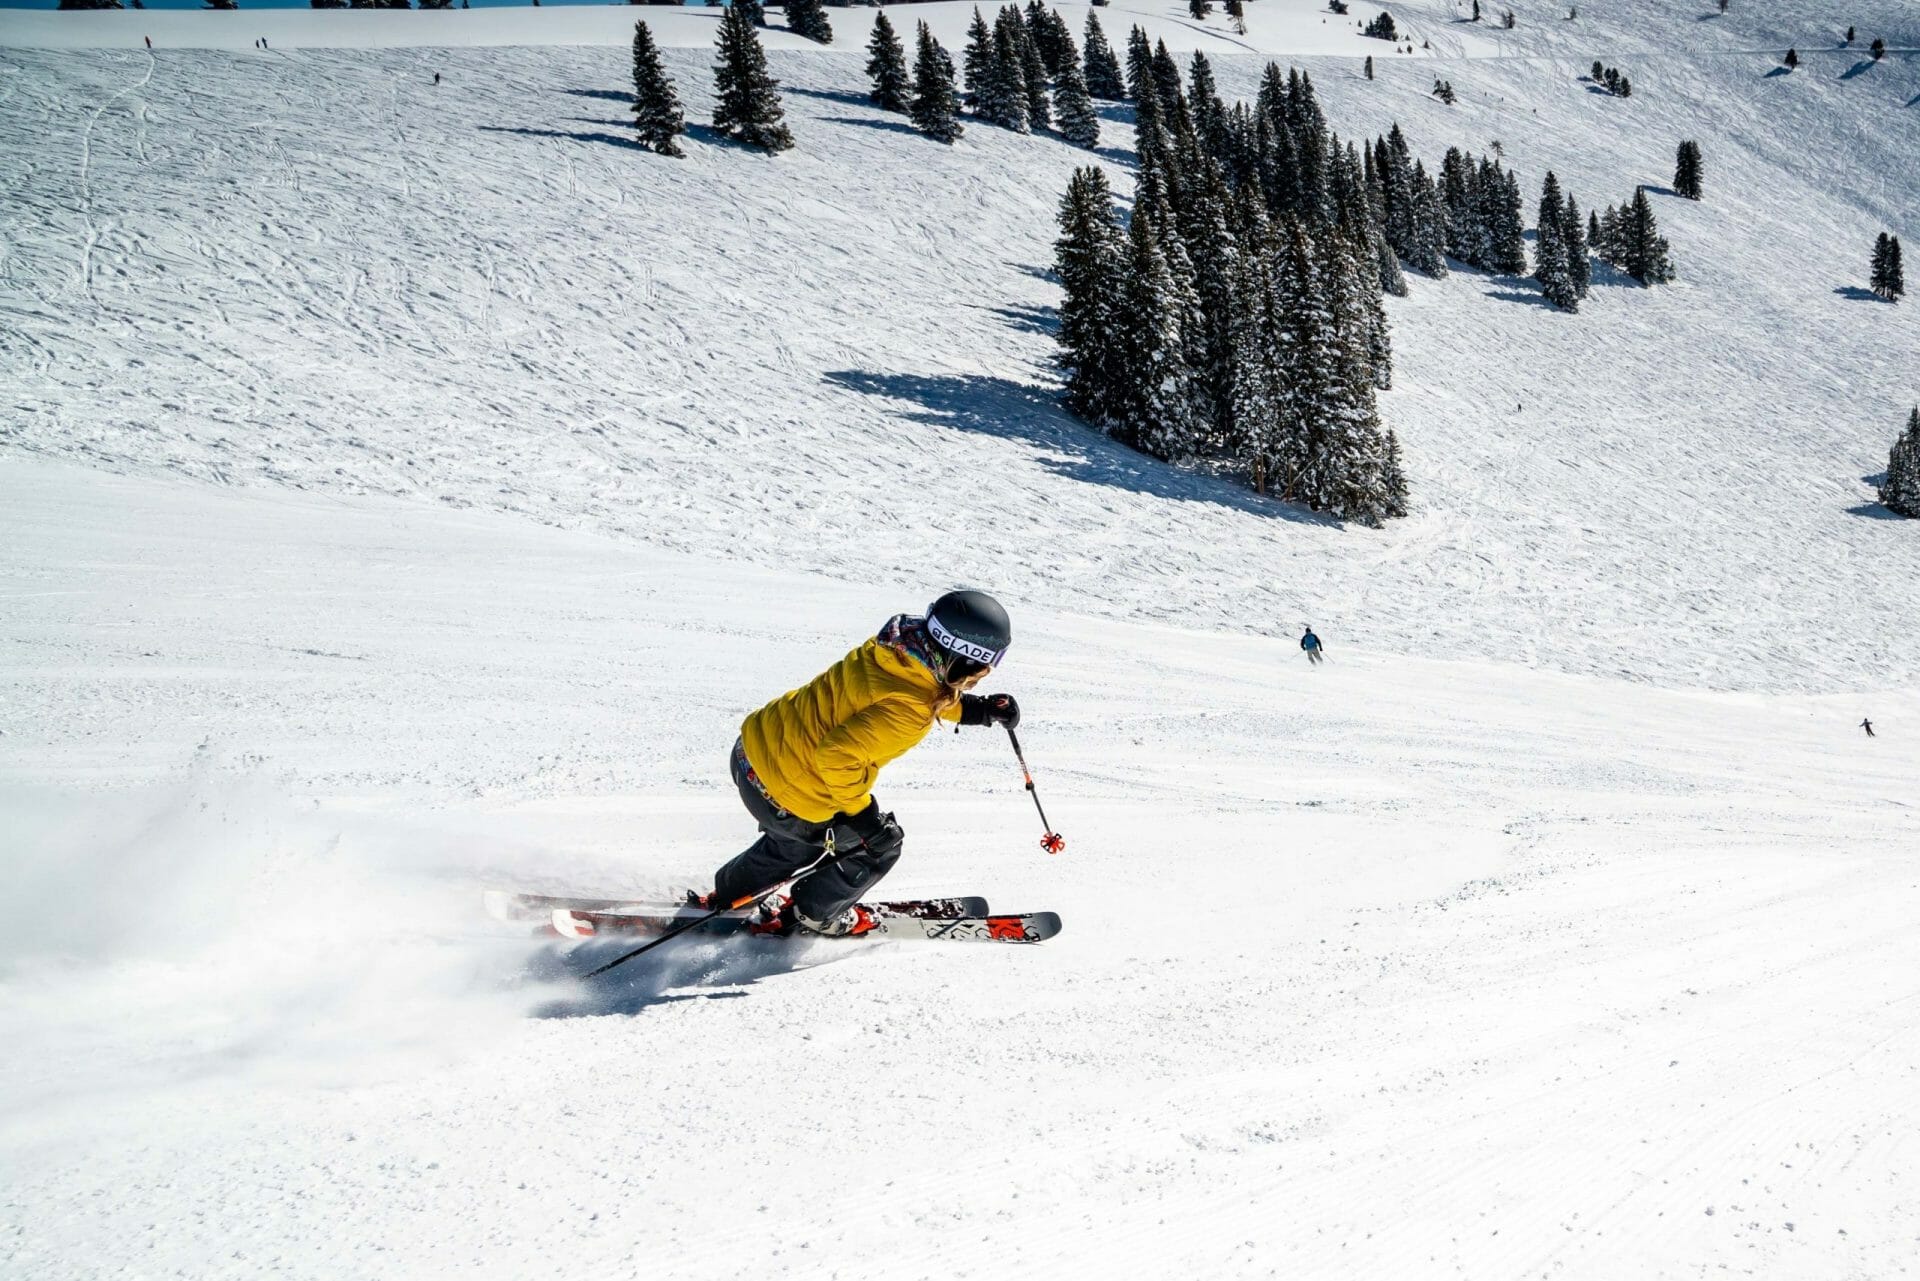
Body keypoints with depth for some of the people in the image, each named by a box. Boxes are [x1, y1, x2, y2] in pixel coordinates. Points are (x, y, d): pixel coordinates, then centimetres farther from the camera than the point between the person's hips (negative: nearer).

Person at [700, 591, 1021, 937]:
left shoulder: (896, 646, -7)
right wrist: (862, 812, -19)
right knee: (881, 844, 18)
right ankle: (810, 915, 37)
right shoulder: (907, 711, -31)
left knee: (795, 840, 37)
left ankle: (726, 897, 56)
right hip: (786, 796, -8)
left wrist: (978, 709, 5)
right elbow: (838, 755, -33)